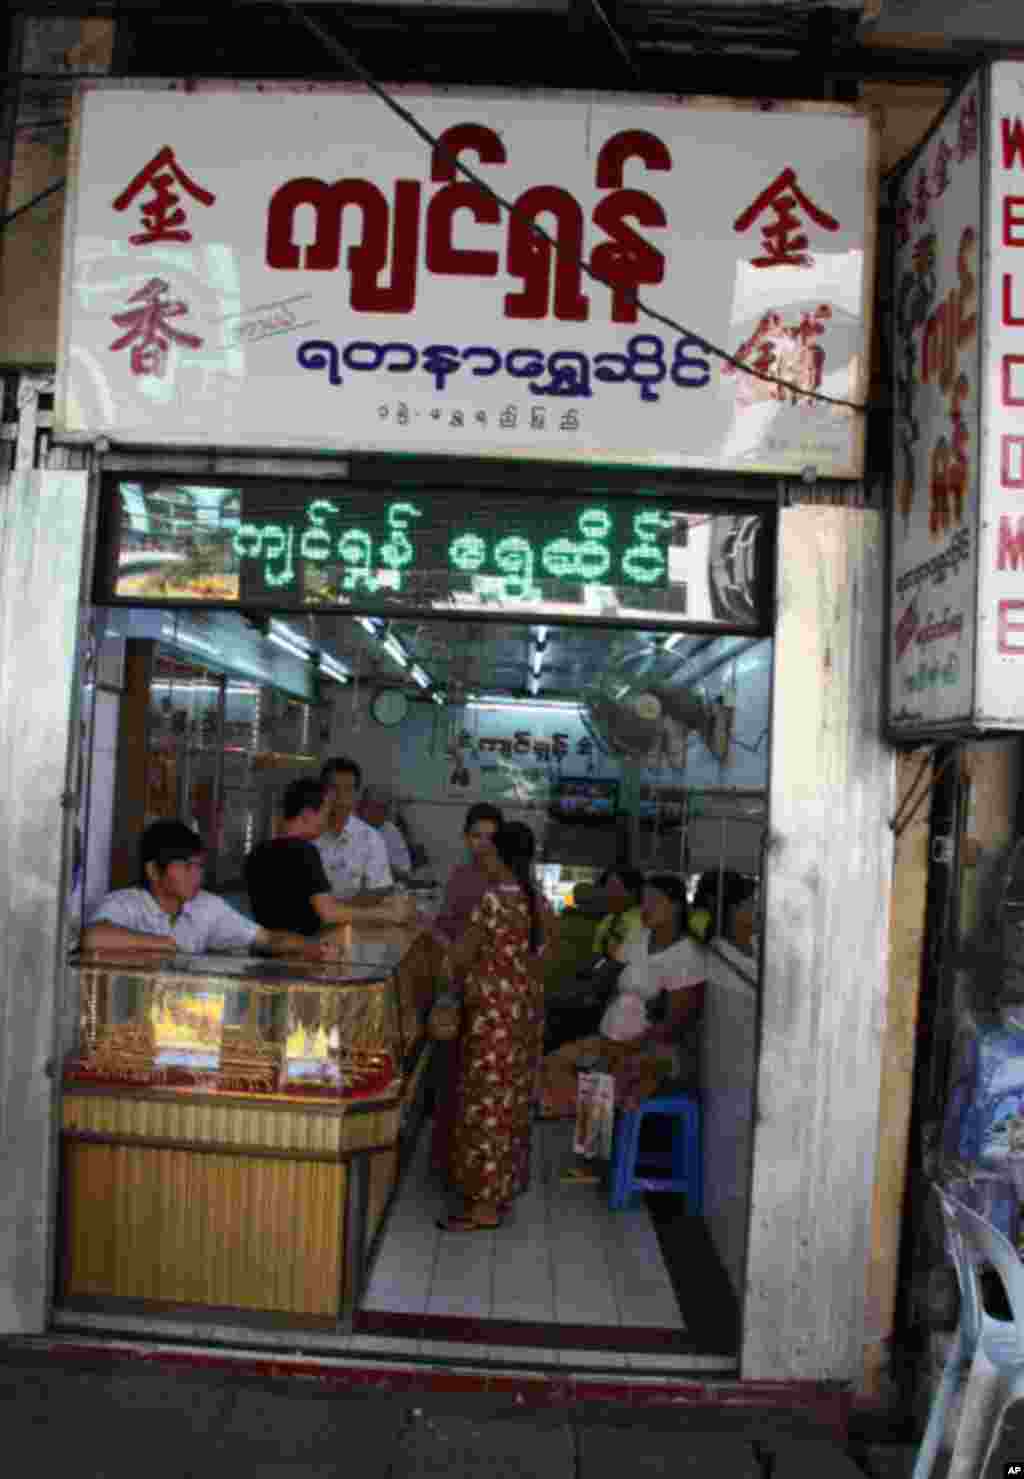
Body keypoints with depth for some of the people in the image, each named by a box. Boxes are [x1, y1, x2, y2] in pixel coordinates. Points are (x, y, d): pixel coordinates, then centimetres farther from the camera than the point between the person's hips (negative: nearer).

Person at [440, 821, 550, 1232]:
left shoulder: (495, 898, -19)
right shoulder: (536, 899, 5)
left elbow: (460, 956, -13)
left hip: (495, 1012, -8)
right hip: (526, 1008, 9)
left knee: (486, 1102, 0)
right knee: (511, 1099, 16)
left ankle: (485, 1206, 6)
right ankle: (503, 1189, 28)